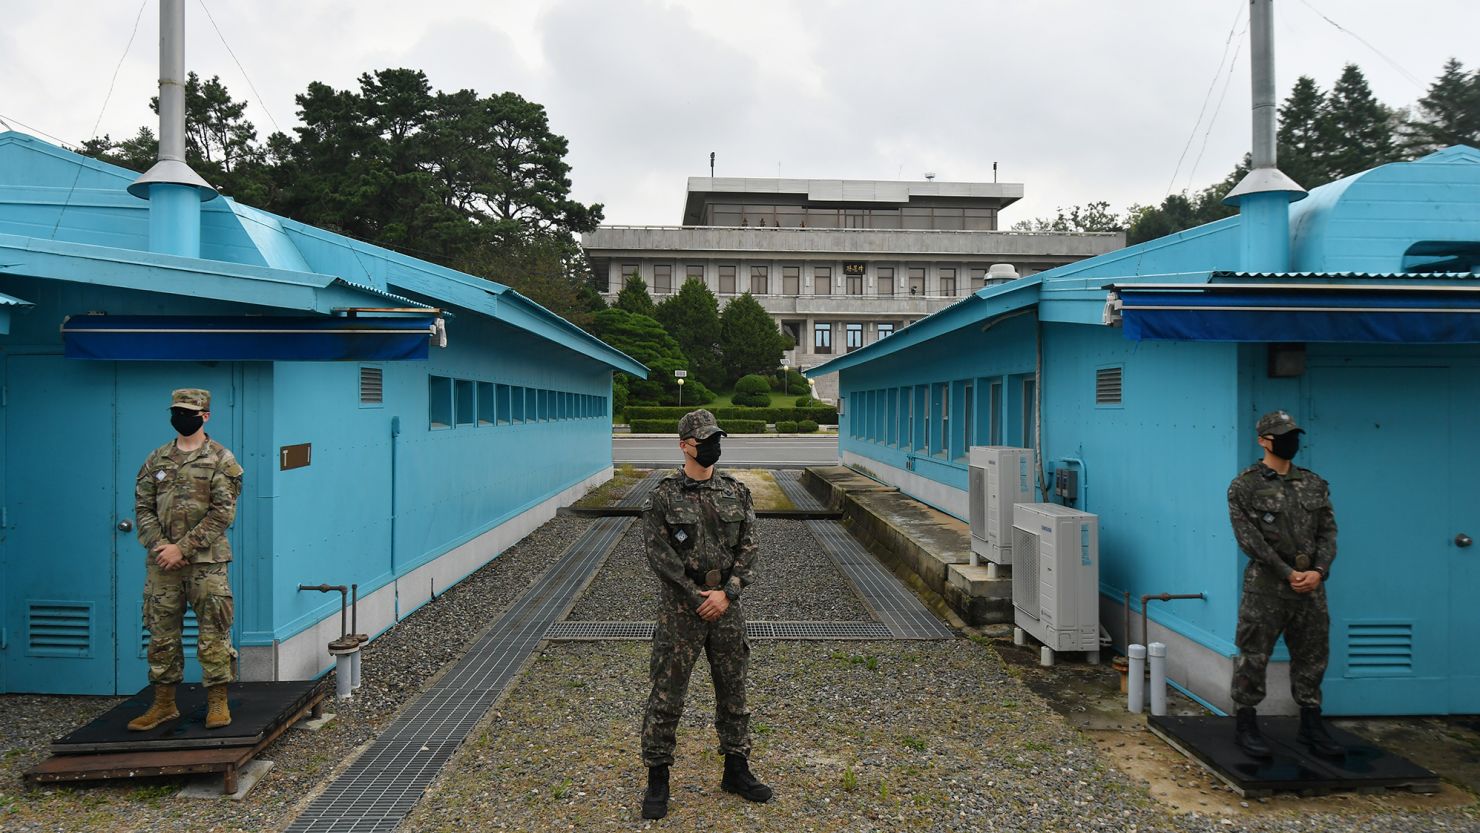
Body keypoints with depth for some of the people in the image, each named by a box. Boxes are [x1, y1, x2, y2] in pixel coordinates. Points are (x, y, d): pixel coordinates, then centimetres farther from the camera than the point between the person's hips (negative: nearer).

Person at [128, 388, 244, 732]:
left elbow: (223, 512, -10)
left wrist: (183, 548, -14)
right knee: (162, 634, 10)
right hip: (162, 561, 5)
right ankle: (164, 704, 22)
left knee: (213, 634, 0)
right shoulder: (156, 460, 11)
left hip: (206, 561, -4)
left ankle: (217, 702, 9)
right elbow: (143, 507, 8)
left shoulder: (220, 460, -4)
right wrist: (160, 545, -8)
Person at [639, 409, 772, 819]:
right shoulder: (663, 496, -7)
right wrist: (697, 598, -13)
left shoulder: (737, 492, 4)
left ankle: (737, 770, 28)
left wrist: (726, 593, -11)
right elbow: (659, 554, -10)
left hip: (726, 604, 4)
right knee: (667, 695, 2)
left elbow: (748, 547, 1)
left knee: (733, 691, 13)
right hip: (680, 607, -4)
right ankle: (657, 778, 16)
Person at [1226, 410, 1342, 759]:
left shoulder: (1315, 484, 11)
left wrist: (1318, 571, -8)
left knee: (1312, 657, 12)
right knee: (1253, 657, -1)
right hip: (1266, 586, -5)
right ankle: (1245, 725, 11)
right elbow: (1250, 538, -11)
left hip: (1311, 585, 5)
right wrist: (1288, 573, -15)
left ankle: (1311, 726, 25)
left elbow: (1328, 532, 8)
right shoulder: (1244, 486, -5)